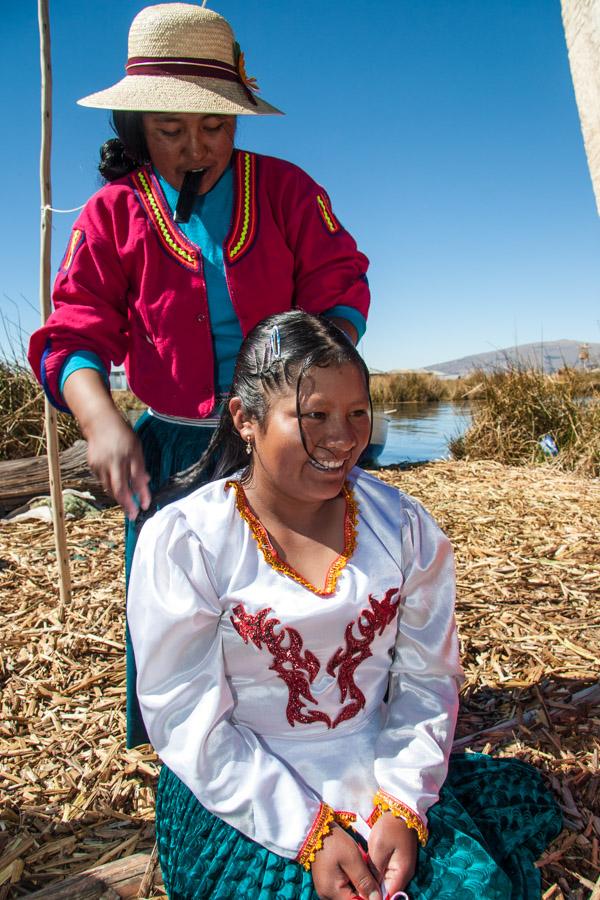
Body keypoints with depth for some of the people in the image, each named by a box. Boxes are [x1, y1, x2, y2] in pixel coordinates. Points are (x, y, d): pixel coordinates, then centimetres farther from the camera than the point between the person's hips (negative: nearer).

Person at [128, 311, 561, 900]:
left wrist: (403, 806, -11)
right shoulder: (181, 540, -12)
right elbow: (188, 722, -12)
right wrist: (308, 832, -17)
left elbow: (427, 680, 1)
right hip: (241, 794, -2)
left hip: (384, 781, 3)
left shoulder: (403, 525, -1)